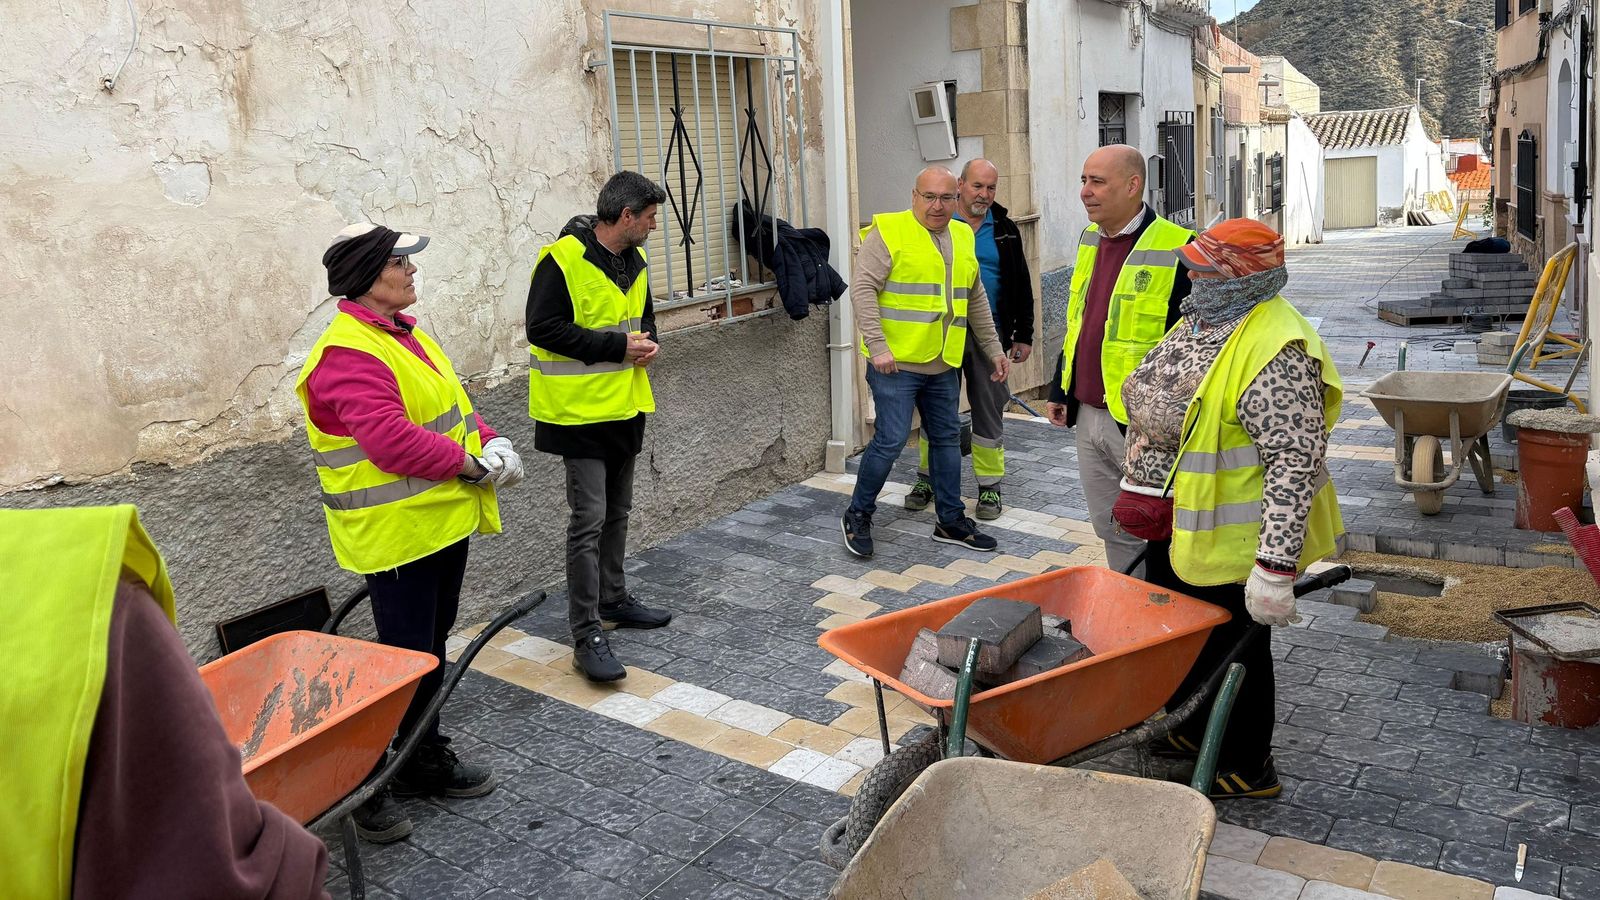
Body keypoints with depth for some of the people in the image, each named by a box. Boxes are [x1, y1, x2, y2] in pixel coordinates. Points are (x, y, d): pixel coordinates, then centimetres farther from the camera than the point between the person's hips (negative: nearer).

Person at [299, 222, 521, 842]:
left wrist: (489, 441, 0)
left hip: (443, 522, 10)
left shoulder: (402, 333, 12)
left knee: (431, 650, 19)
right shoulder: (347, 355, -21)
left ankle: (426, 761, 35)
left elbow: (451, 399, 18)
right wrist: (471, 464, -21)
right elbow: (391, 441, -30)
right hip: (397, 534, -10)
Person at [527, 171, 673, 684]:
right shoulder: (562, 260, -16)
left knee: (617, 512, 19)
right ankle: (587, 636, -3)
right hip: (581, 410, -8)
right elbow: (543, 328, -20)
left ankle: (613, 600, 35)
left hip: (625, 407, 9)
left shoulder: (634, 261, 10)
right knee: (588, 521, -8)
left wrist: (646, 339, -2)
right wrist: (616, 346, -21)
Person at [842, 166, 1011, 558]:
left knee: (947, 438, 12)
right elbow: (863, 289, -14)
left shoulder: (962, 237, 13)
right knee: (891, 439, -7)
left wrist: (994, 349, 20)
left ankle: (952, 521, 24)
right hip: (896, 362, -7)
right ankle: (858, 515, 11)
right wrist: (877, 346, -21)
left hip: (944, 364, 7)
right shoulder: (889, 231, -8)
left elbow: (976, 300, 21)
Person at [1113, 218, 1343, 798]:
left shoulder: (1275, 351, -26)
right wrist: (1144, 490, 18)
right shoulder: (1204, 319, 5)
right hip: (1175, 523, 10)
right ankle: (1192, 731, 47)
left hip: (1230, 538, -10)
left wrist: (1276, 565, -32)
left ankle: (1247, 769, 30)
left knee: (1232, 649, 8)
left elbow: (1296, 462, -30)